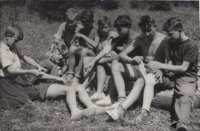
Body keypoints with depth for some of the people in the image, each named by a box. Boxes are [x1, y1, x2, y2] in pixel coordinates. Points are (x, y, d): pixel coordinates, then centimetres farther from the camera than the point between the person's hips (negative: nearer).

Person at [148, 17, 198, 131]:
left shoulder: (191, 46, -7)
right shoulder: (171, 43, 14)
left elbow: (183, 68, -11)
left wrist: (161, 66, -14)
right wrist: (161, 70, -3)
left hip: (187, 78, -6)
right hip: (172, 75, 7)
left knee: (186, 96, -37)